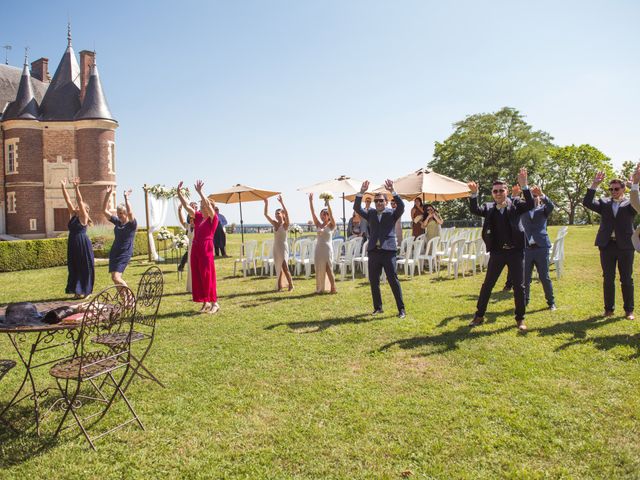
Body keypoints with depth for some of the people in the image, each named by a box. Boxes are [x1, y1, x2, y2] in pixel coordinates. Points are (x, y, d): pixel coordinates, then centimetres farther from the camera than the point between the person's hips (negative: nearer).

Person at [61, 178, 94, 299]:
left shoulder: (83, 216, -6)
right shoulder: (73, 215, 11)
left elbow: (80, 201, -17)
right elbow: (68, 201, 6)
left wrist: (76, 188, -25)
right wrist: (63, 188, -1)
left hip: (83, 245, -7)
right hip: (73, 245, 7)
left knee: (85, 268, 1)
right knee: (74, 268, 9)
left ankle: (85, 291, 10)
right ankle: (78, 291, 18)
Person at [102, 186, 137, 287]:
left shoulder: (132, 224, -9)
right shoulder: (117, 222, 8)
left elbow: (130, 212, -30)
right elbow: (104, 210, 5)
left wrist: (126, 198, -31)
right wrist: (107, 194, -3)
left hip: (125, 254, -7)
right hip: (114, 253, 7)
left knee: (116, 278, -15)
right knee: (114, 277, 6)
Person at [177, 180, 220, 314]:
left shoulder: (213, 218, -5)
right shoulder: (198, 217, 12)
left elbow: (208, 205, -21)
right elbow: (186, 206, 11)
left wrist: (199, 192, -24)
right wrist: (179, 193, 3)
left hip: (206, 249, -7)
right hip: (195, 248, 7)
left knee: (207, 276, -6)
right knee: (197, 276, 7)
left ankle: (214, 303, 3)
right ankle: (205, 303, 15)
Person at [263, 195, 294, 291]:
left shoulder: (285, 224, -8)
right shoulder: (274, 224, 7)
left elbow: (287, 214, -25)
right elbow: (266, 215, 4)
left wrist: (282, 203, -32)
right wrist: (266, 204, -5)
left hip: (283, 247, -6)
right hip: (276, 247, 6)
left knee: (285, 267, -12)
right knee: (278, 267, 9)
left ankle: (291, 285, 2)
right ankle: (279, 286, 15)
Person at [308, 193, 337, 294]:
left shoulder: (331, 225, -3)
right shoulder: (318, 225, 8)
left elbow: (331, 214, -18)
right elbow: (313, 213, 0)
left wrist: (328, 203, -27)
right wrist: (311, 201, -9)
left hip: (327, 248, -5)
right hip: (319, 249, 5)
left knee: (329, 269, -3)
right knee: (319, 269, 7)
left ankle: (333, 288, 5)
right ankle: (320, 288, 15)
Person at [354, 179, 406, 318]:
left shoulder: (392, 213, 5)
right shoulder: (370, 213, 13)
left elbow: (401, 206, -13)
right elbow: (357, 208, 2)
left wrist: (392, 191, -22)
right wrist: (361, 192, -9)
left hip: (388, 251, -4)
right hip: (374, 251, 4)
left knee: (393, 280, -3)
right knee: (373, 281, 8)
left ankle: (401, 309, 4)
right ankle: (378, 307, 22)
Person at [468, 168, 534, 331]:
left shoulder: (515, 204, 0)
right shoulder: (489, 208, 3)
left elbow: (530, 205, -17)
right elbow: (474, 210, -12)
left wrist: (524, 185, -28)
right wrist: (474, 194, -28)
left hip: (515, 251, -1)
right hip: (497, 252, 1)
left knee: (519, 286, 5)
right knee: (487, 285, 7)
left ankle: (520, 319, 19)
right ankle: (479, 315, 19)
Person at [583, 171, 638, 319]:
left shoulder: (629, 204, 3)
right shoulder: (604, 203, 9)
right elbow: (587, 202, -5)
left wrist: (635, 184, -26)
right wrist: (594, 185, -12)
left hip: (625, 246, -2)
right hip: (607, 246, 2)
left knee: (627, 279, 6)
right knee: (608, 279, 8)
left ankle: (629, 310, 15)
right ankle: (609, 309, 17)